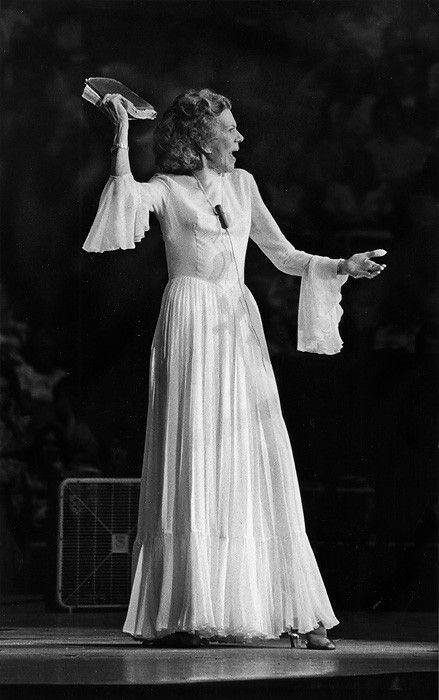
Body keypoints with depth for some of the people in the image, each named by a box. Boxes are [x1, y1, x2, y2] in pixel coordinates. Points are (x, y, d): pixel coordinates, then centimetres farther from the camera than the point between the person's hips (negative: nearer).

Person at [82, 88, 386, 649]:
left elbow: (284, 255, 21)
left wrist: (344, 267, 9)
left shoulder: (241, 184, 18)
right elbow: (127, 196, -19)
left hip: (240, 330, 5)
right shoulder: (166, 189, 4)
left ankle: (299, 612, -2)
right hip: (191, 327, -5)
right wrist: (121, 131, -15)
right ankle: (184, 615, -7)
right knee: (193, 465, -9)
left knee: (258, 470, 0)